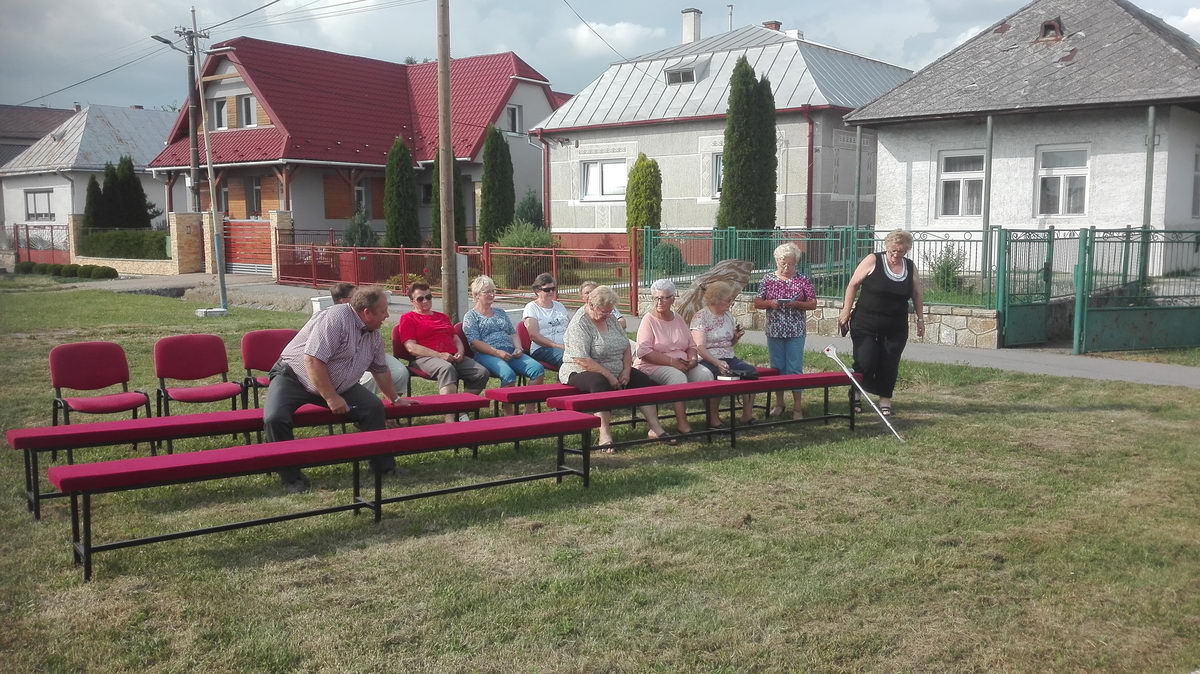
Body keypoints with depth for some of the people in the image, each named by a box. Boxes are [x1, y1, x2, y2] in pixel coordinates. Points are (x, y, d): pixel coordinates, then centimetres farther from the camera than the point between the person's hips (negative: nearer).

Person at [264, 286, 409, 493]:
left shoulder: (373, 334, 3)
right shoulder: (335, 319, -26)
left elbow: (380, 369, 18)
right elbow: (313, 361, -30)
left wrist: (395, 399, 26)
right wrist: (331, 398, -28)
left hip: (337, 385, 6)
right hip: (294, 377, -6)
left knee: (374, 407, -12)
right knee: (275, 417, -30)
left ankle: (384, 467, -1)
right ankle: (291, 476, -13)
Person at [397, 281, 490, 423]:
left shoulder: (443, 317, 32)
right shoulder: (408, 318, 10)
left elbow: (456, 338, 29)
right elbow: (411, 347, -3)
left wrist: (460, 352, 4)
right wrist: (439, 355, -14)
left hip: (453, 357, 6)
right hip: (426, 358, -6)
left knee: (482, 372, -19)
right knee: (447, 368, -41)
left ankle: (462, 410, -11)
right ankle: (450, 419, -50)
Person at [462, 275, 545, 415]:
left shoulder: (501, 313, 28)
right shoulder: (470, 316, 8)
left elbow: (513, 333, 25)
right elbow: (475, 342, -4)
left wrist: (518, 348, 3)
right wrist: (497, 352, -16)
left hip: (510, 352, 6)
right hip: (486, 355, -6)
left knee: (538, 369, -21)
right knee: (508, 374, -37)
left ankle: (530, 410, -16)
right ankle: (508, 414, -26)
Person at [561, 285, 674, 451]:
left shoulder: (611, 319, 10)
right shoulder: (579, 326, -16)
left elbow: (626, 347, 12)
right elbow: (582, 360, -24)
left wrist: (626, 371, -4)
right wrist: (609, 377, -22)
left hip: (616, 373, 8)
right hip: (581, 373, -8)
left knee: (643, 380, -9)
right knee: (600, 383, -39)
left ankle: (655, 429, -9)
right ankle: (605, 435, -39)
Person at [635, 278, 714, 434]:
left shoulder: (678, 319, 15)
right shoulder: (649, 319, -3)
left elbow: (691, 345, 21)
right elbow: (644, 351, -14)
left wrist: (693, 358, -3)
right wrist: (672, 362, -19)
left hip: (681, 364, 6)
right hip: (654, 366, -6)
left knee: (706, 374, -20)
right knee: (677, 376, -35)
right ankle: (681, 422, -31)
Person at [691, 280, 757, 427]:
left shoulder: (727, 316, 16)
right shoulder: (700, 317, -6)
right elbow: (700, 348, -16)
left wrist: (736, 337, 5)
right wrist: (718, 363, -29)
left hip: (729, 358, 7)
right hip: (708, 360, -6)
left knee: (752, 371, -20)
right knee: (719, 376, -36)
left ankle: (747, 415, -12)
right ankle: (713, 419, -21)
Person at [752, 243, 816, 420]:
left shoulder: (803, 280, 1)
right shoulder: (768, 278, 4)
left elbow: (813, 304, 1)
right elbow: (757, 303, 6)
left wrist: (796, 304, -16)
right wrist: (770, 303, -14)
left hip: (796, 333, -2)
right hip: (774, 332, 2)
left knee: (795, 368, -2)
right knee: (777, 367, 10)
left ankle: (797, 407, 3)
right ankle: (779, 403, 23)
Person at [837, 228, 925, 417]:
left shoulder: (910, 267, 7)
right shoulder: (873, 261, -6)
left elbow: (916, 295, 16)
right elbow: (853, 284, -3)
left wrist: (920, 318, 13)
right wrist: (846, 310, -7)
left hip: (896, 328, 4)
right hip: (866, 324, -3)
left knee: (889, 366, 3)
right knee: (865, 363, -7)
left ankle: (885, 401, 17)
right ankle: (855, 394, 18)